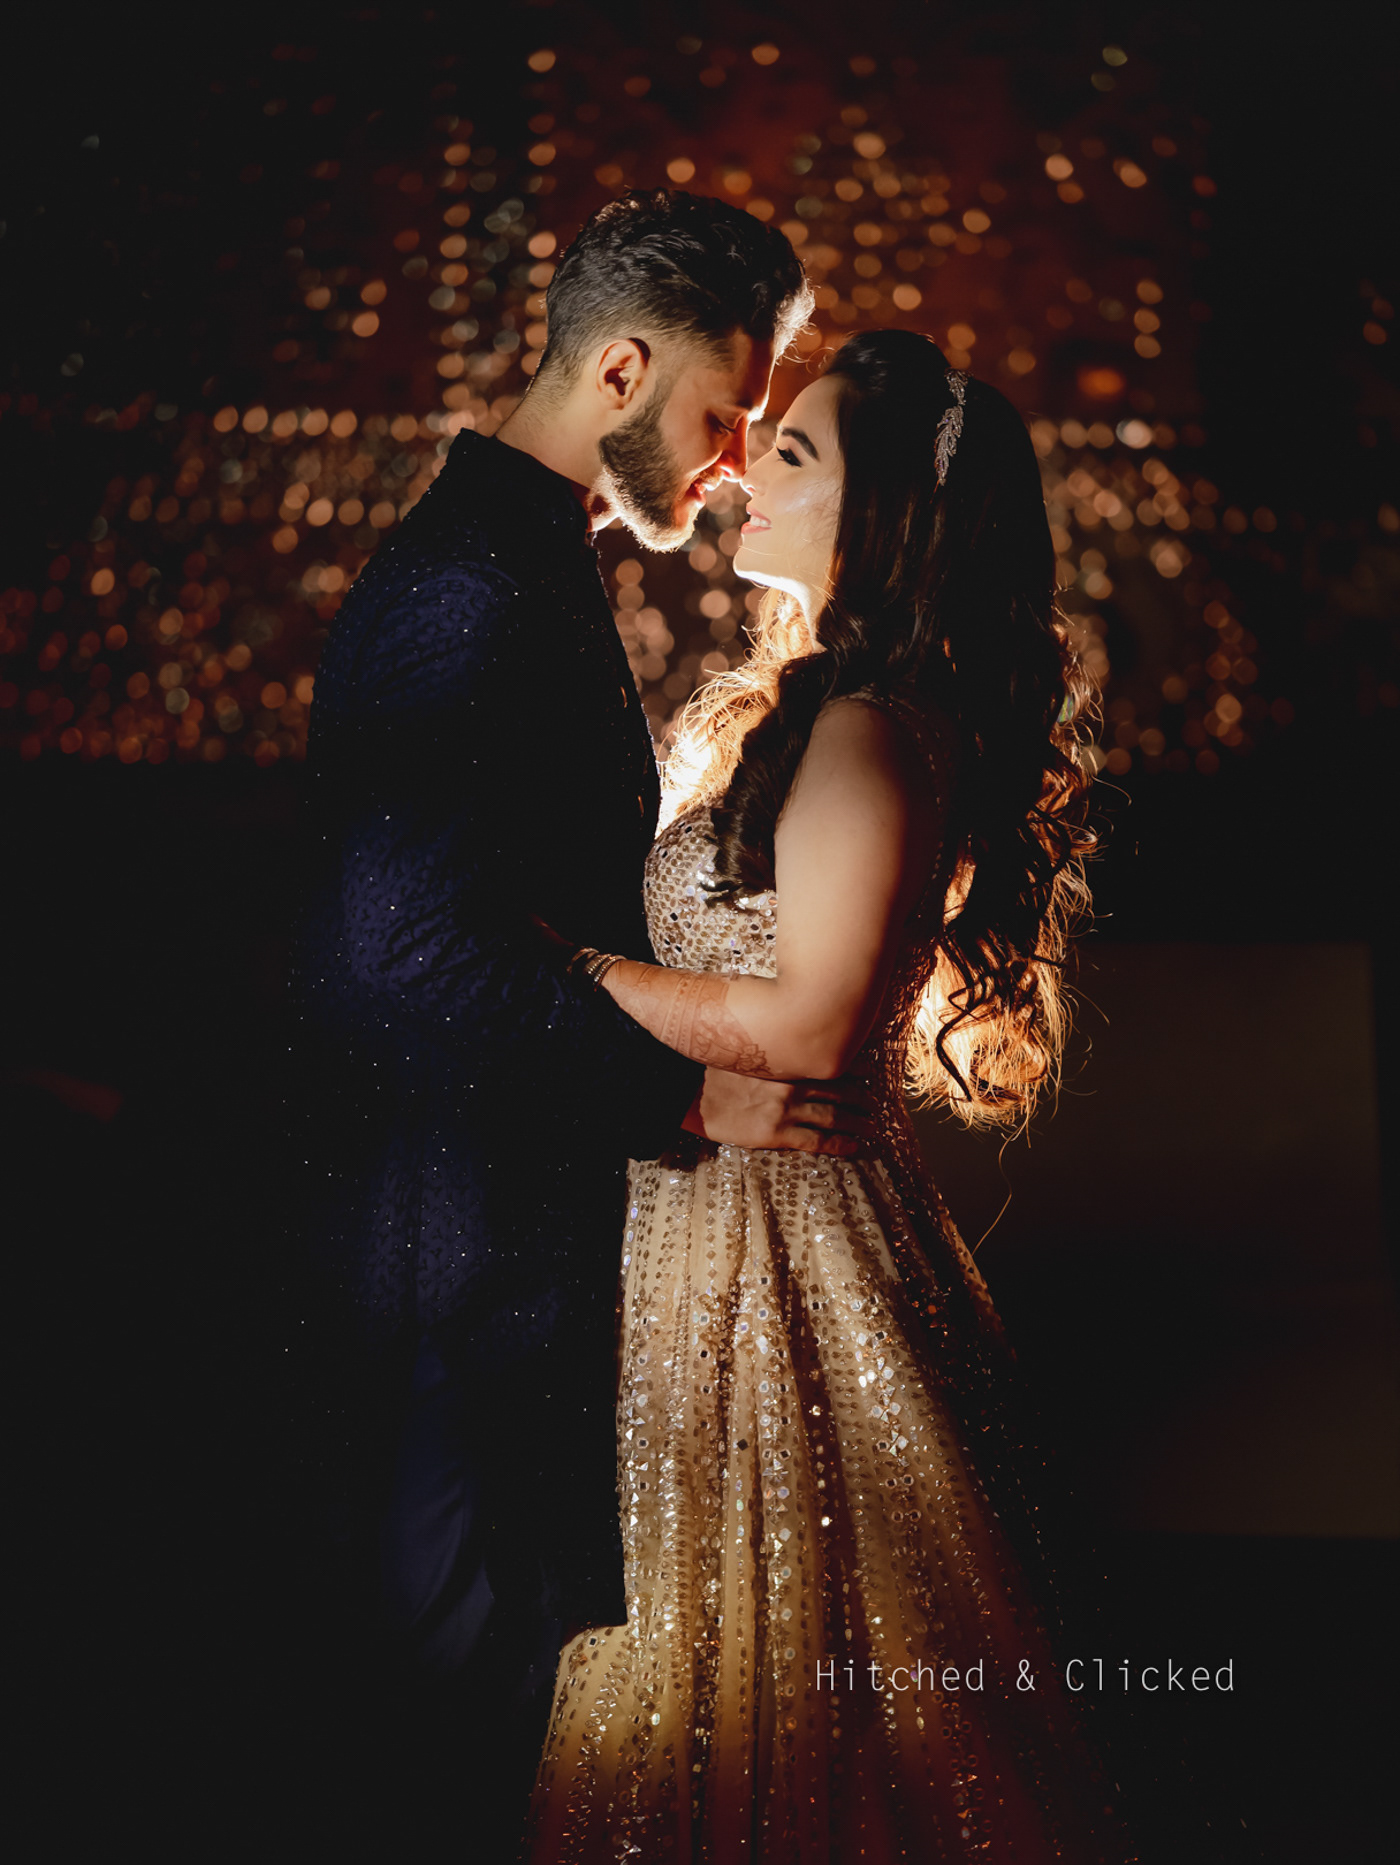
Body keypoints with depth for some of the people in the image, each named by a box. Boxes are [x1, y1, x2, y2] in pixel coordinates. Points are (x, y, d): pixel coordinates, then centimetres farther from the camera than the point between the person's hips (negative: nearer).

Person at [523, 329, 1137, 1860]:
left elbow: (806, 1024, -23)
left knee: (765, 1652, 5)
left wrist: (560, 965, -17)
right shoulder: (803, 703, 13)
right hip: (711, 1202, 9)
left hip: (775, 1230, -9)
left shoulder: (867, 733, -18)